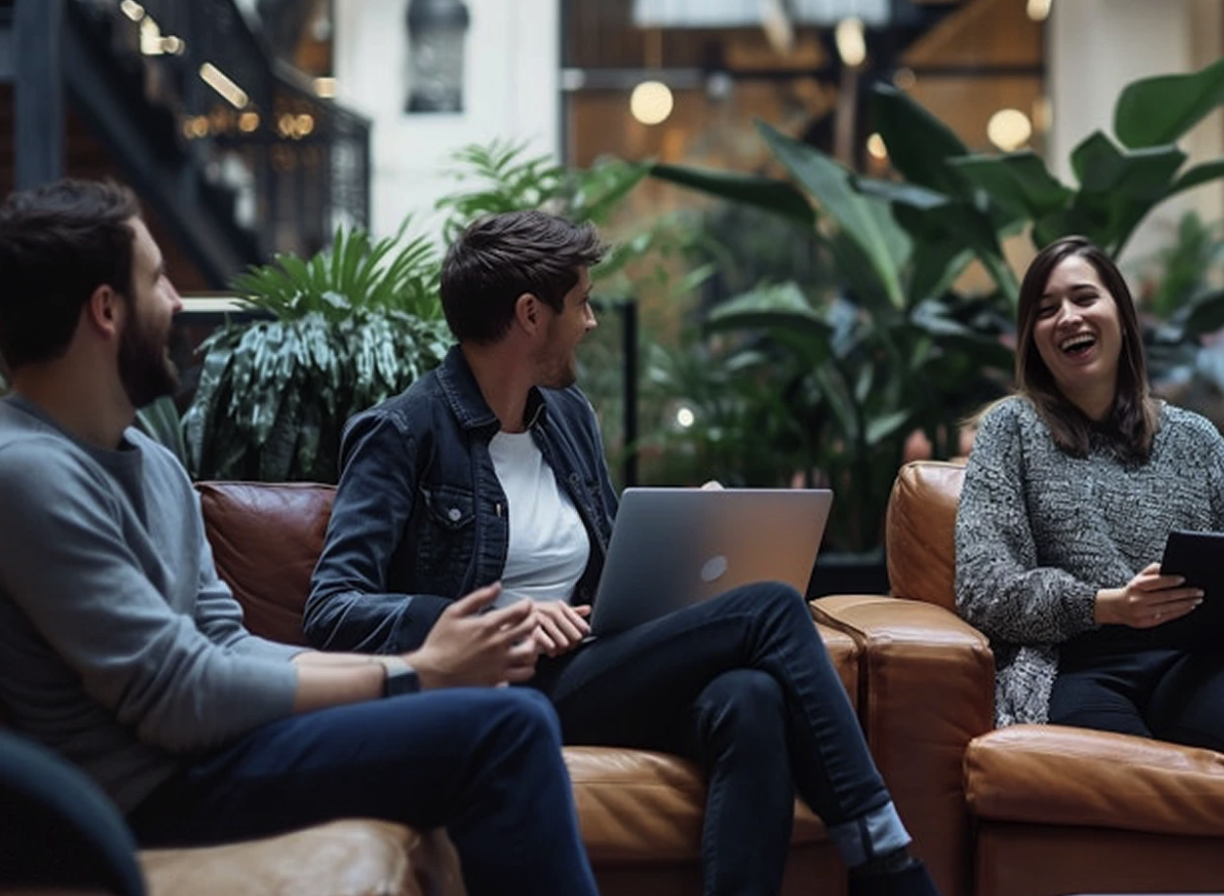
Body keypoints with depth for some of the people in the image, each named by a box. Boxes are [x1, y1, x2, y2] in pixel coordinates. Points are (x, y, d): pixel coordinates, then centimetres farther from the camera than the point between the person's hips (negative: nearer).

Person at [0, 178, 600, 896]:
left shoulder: (151, 461, 14)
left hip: (195, 751, 9)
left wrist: (419, 668, -3)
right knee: (505, 727, -19)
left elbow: (230, 648, 11)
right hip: (152, 788, -9)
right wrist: (415, 675, -12)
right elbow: (182, 697, -19)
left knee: (517, 714, 1)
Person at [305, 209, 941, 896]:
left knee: (750, 699, -29)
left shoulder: (570, 414, 17)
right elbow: (331, 613, -13)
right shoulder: (401, 435, -5)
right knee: (771, 611, -18)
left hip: (591, 672, 6)